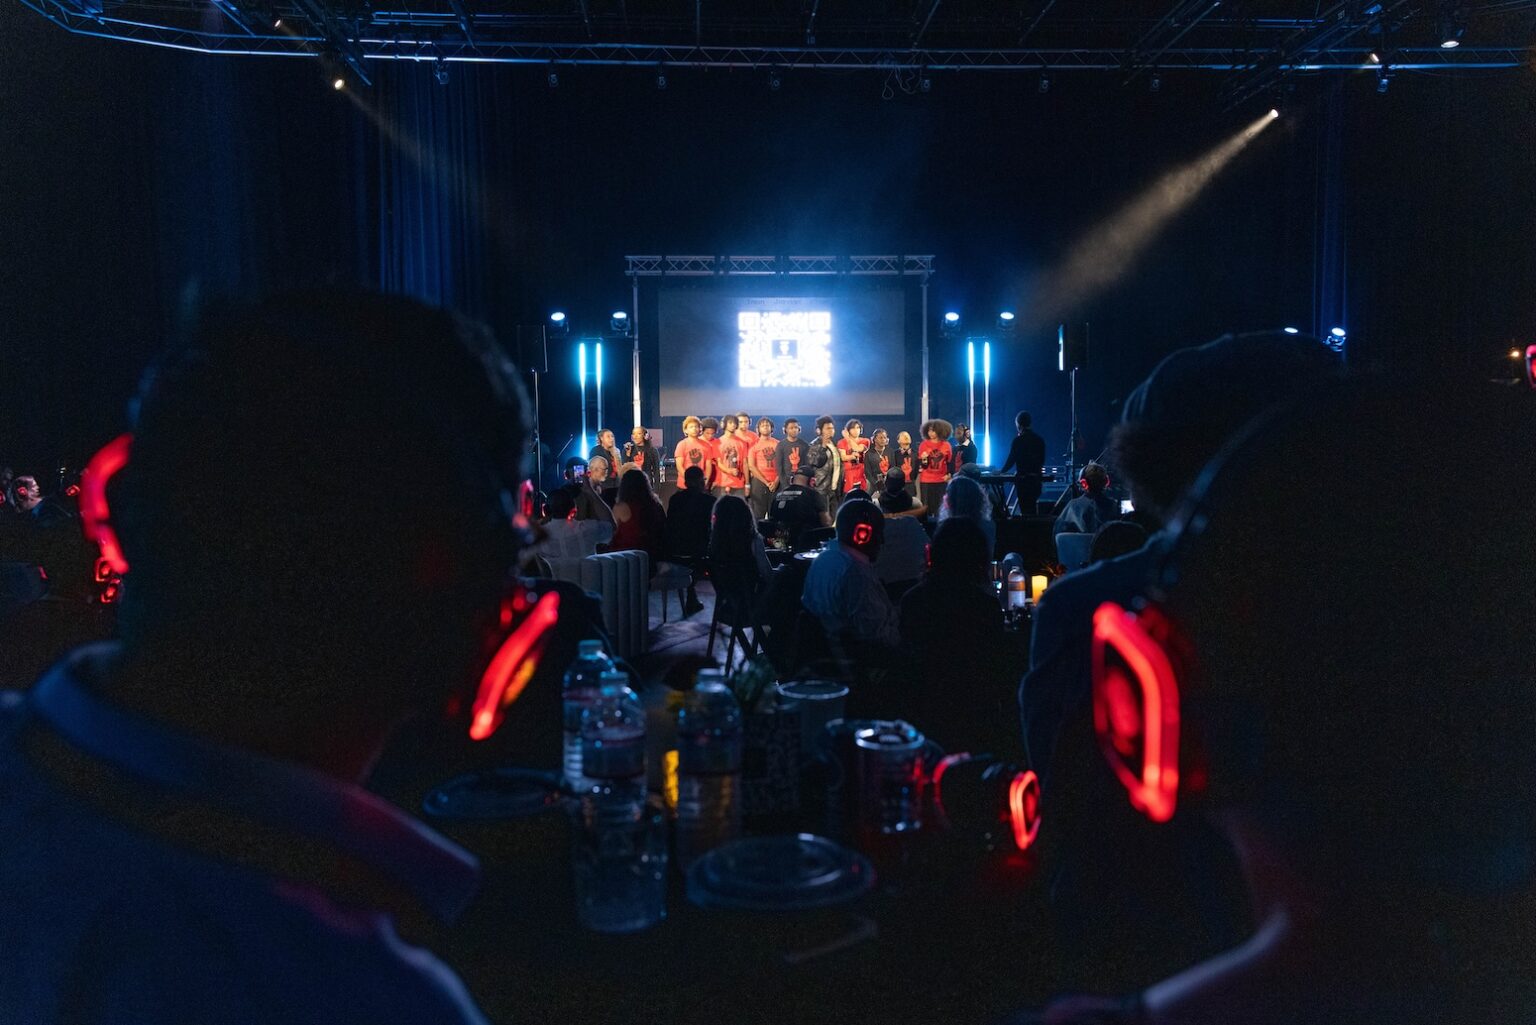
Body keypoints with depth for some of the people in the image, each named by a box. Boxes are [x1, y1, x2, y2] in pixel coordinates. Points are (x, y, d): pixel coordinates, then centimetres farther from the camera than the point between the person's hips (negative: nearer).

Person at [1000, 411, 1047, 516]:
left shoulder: (1018, 440, -11)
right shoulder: (1039, 439, 6)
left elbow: (1011, 459, -8)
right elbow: (1042, 460, 13)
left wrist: (1002, 471, 8)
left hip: (1023, 479, -5)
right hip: (1037, 478, 5)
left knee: (1025, 508, -1)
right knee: (1033, 506, 16)